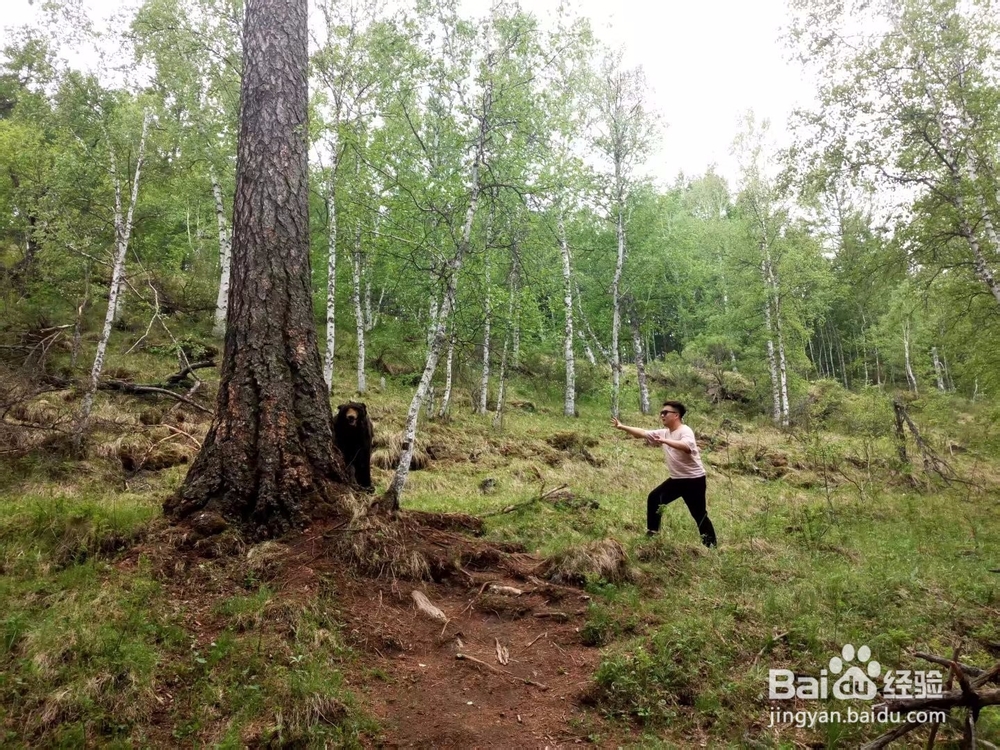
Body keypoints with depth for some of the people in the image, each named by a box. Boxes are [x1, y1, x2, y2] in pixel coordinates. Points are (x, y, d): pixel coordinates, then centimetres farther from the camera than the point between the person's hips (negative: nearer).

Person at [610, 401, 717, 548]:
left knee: (699, 514, -4)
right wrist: (621, 427, -3)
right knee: (654, 498, 9)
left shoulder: (685, 431, -18)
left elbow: (686, 447, -40)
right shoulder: (664, 432, 5)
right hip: (677, 479, 8)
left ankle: (711, 544, 11)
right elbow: (642, 433, 3)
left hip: (694, 479, -8)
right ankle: (652, 531, 22)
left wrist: (665, 441, -44)